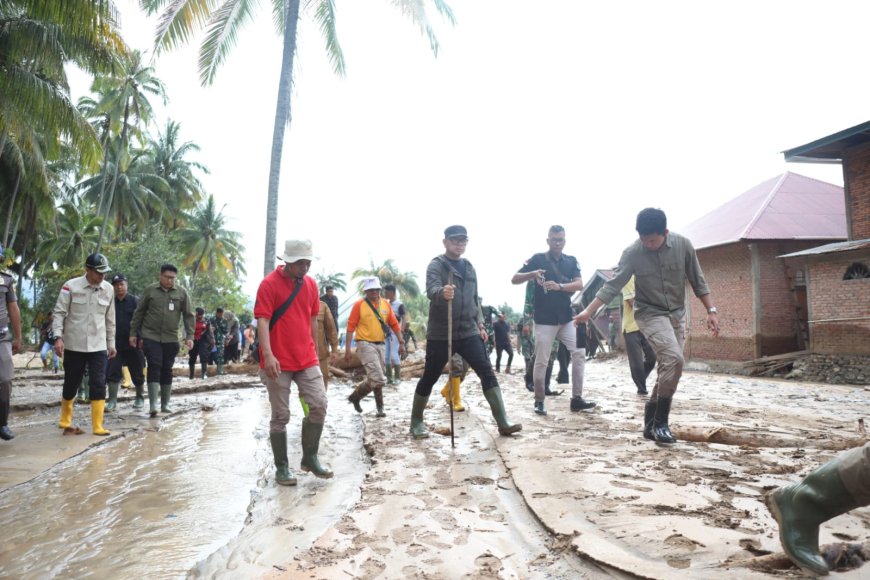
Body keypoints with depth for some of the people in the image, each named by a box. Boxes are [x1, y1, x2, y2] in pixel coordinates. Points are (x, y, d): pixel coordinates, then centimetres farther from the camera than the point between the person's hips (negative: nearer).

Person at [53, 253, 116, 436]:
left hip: (99, 346, 2)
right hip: (73, 345, -2)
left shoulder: (108, 289, 2)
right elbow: (59, 313, -6)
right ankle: (65, 420, 34)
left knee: (98, 385, -5)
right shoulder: (71, 286, -8)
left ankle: (97, 426, 0)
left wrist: (111, 343, 12)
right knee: (71, 384, 11)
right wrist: (58, 337, -16)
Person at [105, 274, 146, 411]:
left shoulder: (135, 301, -1)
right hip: (115, 344, 2)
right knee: (113, 372, -4)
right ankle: (112, 401, 2)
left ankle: (139, 398, 25)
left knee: (137, 372, 8)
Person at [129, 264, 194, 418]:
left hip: (171, 339, 2)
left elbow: (188, 315, 4)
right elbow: (139, 312, 7)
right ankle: (153, 405, -9)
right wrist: (133, 333, 6)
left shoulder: (182, 293, 2)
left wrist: (189, 336, -3)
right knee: (154, 367, -11)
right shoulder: (150, 290, 1)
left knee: (167, 370, 8)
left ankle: (165, 405, 18)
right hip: (150, 336, -2)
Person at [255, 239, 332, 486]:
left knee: (319, 405, -2)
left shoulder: (311, 284, 8)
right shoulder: (269, 284, -10)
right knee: (281, 416, 4)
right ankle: (281, 467, 18)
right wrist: (268, 355, -29)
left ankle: (310, 458, 16)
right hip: (278, 363, -5)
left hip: (307, 360, 5)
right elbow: (262, 321, -17)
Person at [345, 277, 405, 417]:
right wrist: (348, 348, -11)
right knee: (378, 379, -13)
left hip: (380, 345, 5)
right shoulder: (359, 304, -8)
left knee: (374, 378, 14)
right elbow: (351, 326, -8)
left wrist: (401, 343, 7)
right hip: (365, 344, -5)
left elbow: (394, 324, 11)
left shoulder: (385, 304, 7)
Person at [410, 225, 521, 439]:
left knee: (487, 372, -5)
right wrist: (442, 293, -50)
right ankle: (416, 422, 23)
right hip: (440, 333, -5)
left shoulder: (469, 267, 13)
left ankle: (503, 422, -2)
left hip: (468, 332, 5)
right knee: (429, 378, 6)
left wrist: (480, 324, 13)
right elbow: (431, 289, -27)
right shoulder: (436, 265, -7)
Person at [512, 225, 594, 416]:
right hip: (544, 320, -3)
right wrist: (532, 274, -24)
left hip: (566, 318, 3)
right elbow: (514, 279, -4)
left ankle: (576, 399, 4)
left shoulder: (571, 261, 8)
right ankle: (539, 401, 12)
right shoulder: (538, 259, -1)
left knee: (579, 353, -4)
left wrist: (559, 286, -24)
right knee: (541, 361, 0)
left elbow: (579, 284, -6)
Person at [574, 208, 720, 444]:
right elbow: (613, 285, -17)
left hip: (677, 314, 4)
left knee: (668, 368, 3)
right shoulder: (632, 253, -15)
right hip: (651, 314, -4)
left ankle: (651, 423, 18)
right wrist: (588, 311, -26)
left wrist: (711, 310, -4)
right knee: (673, 358, -24)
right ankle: (660, 422, -13)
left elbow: (698, 281, 1)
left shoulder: (683, 245, -8)